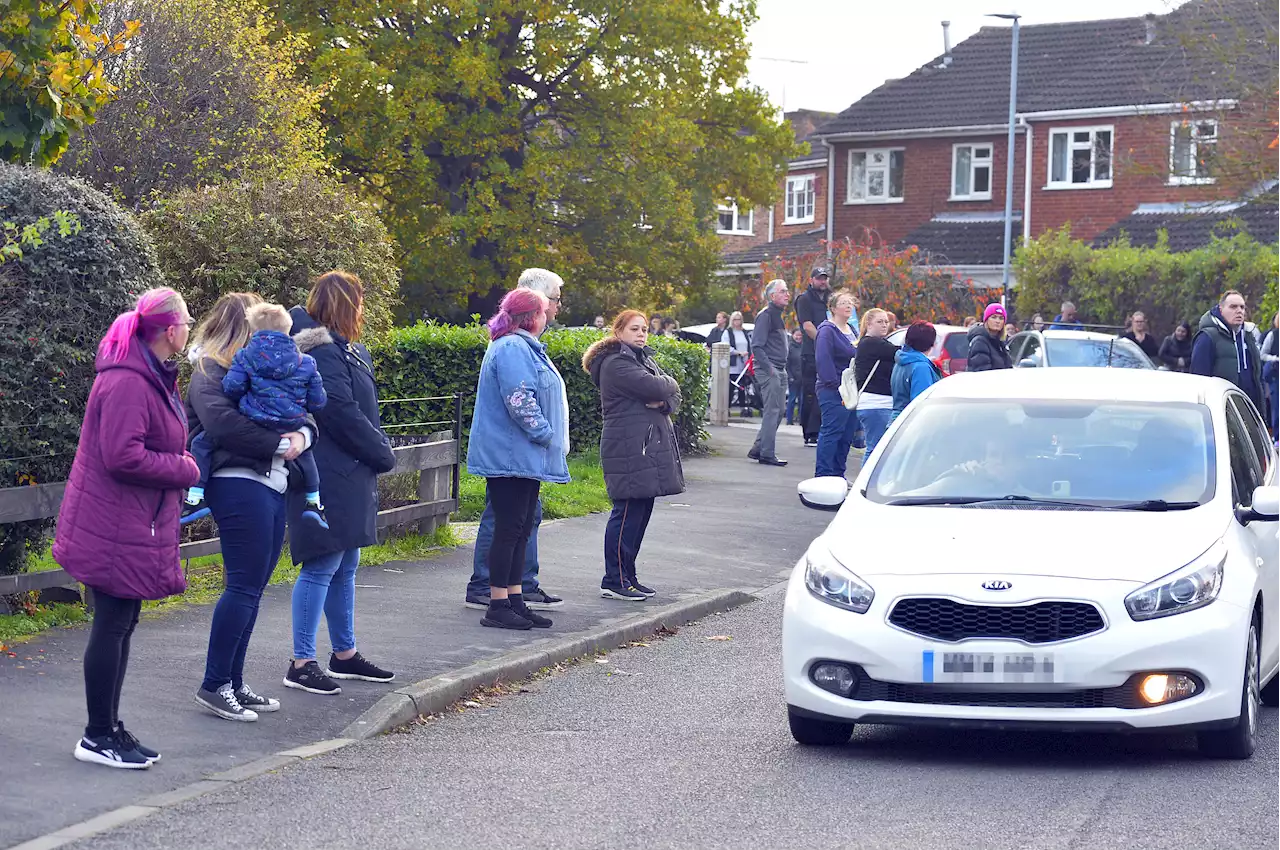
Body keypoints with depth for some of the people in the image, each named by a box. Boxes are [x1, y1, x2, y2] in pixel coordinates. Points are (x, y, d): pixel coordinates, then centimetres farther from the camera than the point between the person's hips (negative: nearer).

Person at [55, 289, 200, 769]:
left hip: (135, 526, 11)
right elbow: (123, 456, -27)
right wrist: (184, 470, -16)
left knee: (120, 626, 15)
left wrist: (180, 466, 6)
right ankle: (98, 738, 6)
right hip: (116, 531, -11)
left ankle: (109, 729, 24)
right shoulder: (128, 383, -21)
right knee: (112, 626, -3)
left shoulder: (154, 377, 14)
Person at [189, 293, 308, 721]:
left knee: (251, 588, 11)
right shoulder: (209, 374, -5)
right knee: (243, 586, -9)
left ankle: (233, 683, 18)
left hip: (272, 485, 9)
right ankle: (214, 686, -2)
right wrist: (279, 444, -16)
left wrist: (302, 435, -5)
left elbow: (301, 412, 19)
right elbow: (222, 422, -22)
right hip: (239, 485, -9)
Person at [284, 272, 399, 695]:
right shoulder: (324, 352, -16)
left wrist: (379, 450, 2)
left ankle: (344, 654, 26)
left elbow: (362, 411, 18)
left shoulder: (346, 350, 17)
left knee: (344, 568, 17)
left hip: (349, 477, 11)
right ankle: (302, 663, -4)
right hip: (331, 478, -10)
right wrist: (384, 454, -9)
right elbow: (343, 415, -20)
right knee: (322, 567, -8)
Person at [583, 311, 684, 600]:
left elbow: (673, 396, 13)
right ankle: (614, 581, -4)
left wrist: (663, 402, -9)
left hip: (648, 447, 9)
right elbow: (655, 388, -21)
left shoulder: (645, 359, 20)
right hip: (629, 449, -9)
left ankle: (627, 577, 16)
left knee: (640, 512, 10)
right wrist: (668, 383, 1)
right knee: (627, 513, -8)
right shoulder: (616, 364, -11)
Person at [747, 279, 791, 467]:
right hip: (769, 370, -10)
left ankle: (758, 449, 17)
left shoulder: (777, 316, 19)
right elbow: (757, 346, -18)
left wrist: (783, 370, 17)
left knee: (778, 411, 11)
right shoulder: (765, 316, -11)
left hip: (779, 371, 10)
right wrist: (769, 368, -21)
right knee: (772, 411, -9)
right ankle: (767, 454, -7)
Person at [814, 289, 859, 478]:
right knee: (831, 432, -9)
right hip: (833, 393, -9)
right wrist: (837, 387, -22)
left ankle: (838, 474, 16)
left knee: (847, 436, 9)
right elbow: (824, 362, -18)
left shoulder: (851, 331, 18)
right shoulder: (827, 331, -10)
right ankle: (823, 475, -7)